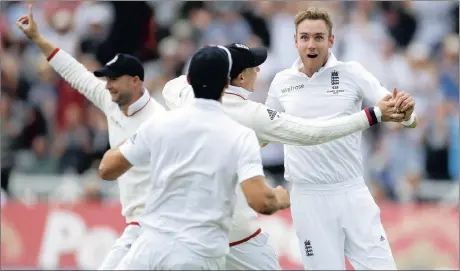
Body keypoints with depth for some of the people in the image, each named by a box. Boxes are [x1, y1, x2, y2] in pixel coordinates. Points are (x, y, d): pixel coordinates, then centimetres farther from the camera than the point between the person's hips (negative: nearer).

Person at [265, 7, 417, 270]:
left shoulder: (352, 73, -3)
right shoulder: (282, 82, 3)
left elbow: (407, 120, -4)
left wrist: (406, 111, -26)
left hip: (351, 192, -1)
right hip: (308, 197, 1)